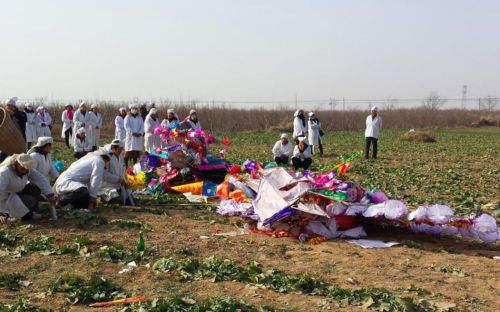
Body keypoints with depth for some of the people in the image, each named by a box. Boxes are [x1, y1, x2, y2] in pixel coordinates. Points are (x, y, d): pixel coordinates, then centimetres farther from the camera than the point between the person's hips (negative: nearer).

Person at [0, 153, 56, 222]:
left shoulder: (27, 169, -9)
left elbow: (41, 180, -11)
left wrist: (50, 195, -22)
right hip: (6, 198, -7)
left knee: (35, 188, -15)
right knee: (30, 201, -26)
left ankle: (30, 213, -3)